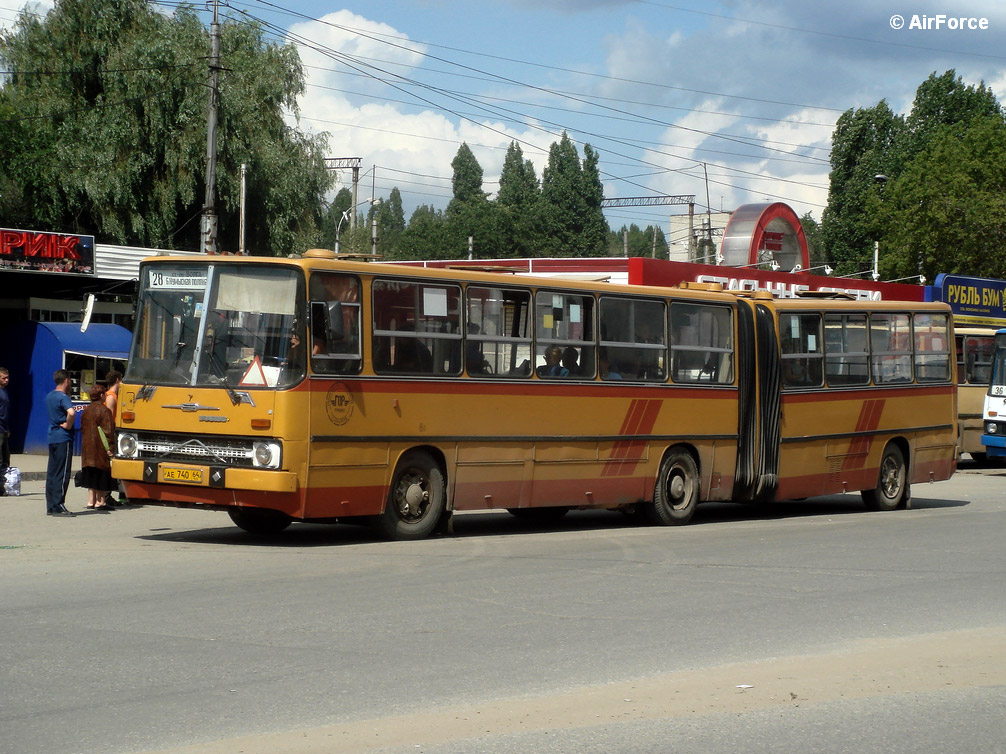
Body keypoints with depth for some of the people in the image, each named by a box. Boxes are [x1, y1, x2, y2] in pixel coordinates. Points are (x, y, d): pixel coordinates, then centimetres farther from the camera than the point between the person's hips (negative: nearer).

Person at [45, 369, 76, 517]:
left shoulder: (49, 397, 13)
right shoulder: (63, 397, -14)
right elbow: (71, 412, -33)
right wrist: (68, 425, -17)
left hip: (52, 438, 9)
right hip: (63, 438, -9)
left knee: (51, 473, 9)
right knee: (62, 474, -5)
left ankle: (50, 507, 11)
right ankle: (58, 506, -7)